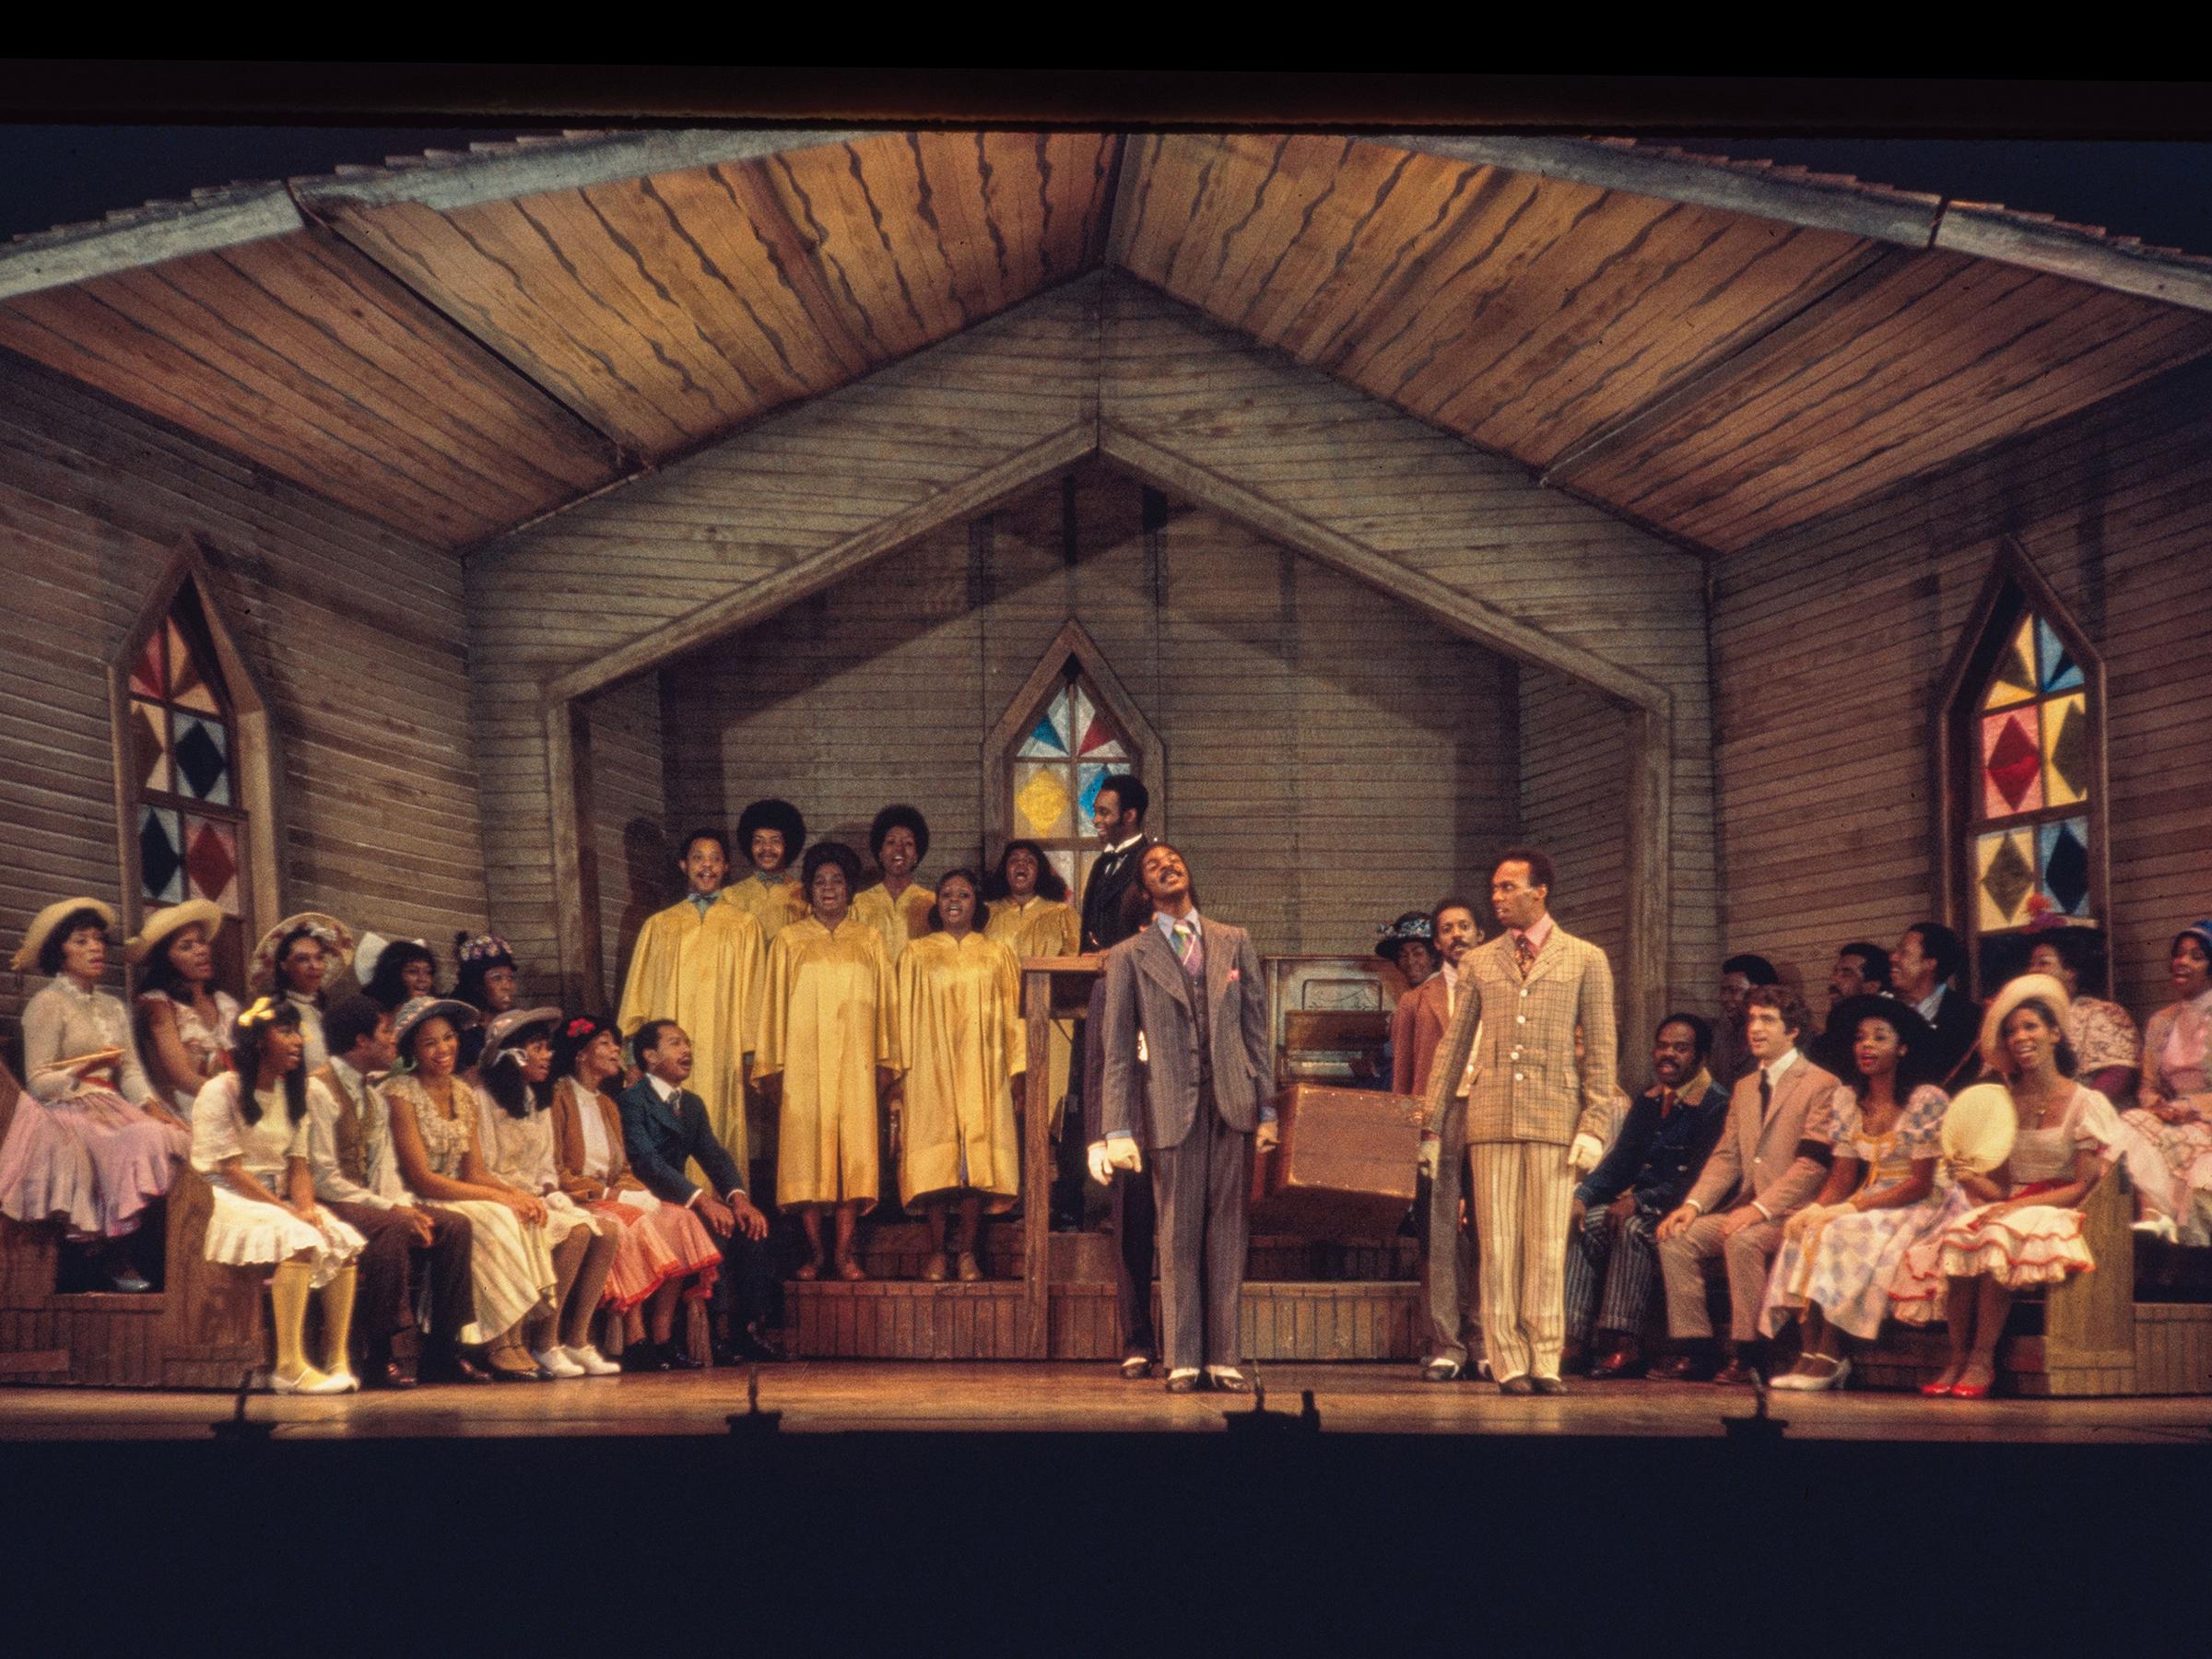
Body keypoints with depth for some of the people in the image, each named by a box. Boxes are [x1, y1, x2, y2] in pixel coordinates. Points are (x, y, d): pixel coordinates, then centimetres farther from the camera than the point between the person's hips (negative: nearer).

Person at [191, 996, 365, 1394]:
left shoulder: (293, 1093, 14)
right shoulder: (221, 1091, -9)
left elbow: (299, 1166, 10)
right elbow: (230, 1169, -15)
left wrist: (308, 1209, -11)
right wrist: (289, 1211, -20)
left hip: (278, 1200, 7)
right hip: (228, 1201, -7)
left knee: (342, 1239, -18)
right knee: (299, 1239, -32)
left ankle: (337, 1360, -19)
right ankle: (290, 1365, -35)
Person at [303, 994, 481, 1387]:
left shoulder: (375, 1093, 18)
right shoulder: (320, 1089, -11)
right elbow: (325, 1178, -16)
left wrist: (404, 1203, -5)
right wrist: (389, 1208, -19)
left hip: (374, 1202, 8)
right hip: (334, 1205, -8)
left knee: (455, 1225, -11)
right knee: (393, 1229, -36)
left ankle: (443, 1351, -9)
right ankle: (377, 1356, -28)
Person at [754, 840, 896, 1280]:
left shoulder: (869, 940, 11)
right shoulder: (789, 941, 9)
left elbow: (885, 1002, 11)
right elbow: (775, 1004, 8)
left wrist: (885, 1061, 4)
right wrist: (772, 1065, 1)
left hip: (855, 1062, 1)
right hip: (803, 1059, 0)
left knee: (854, 1151, -6)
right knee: (806, 1150, -5)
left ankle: (845, 1252, -2)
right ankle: (814, 1251, 1)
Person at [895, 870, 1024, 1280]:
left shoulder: (999, 955, 12)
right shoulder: (916, 954, 11)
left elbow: (1012, 1015, 11)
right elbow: (905, 1015, 9)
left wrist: (1016, 1069, 2)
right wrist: (899, 1072, 1)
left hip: (982, 1070, 1)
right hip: (931, 1070, 0)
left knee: (977, 1159, -5)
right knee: (935, 1162, -6)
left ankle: (968, 1251, 0)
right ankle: (936, 1251, 1)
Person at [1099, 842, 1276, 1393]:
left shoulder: (1234, 943, 14)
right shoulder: (1129, 956, 6)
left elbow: (1256, 1028, 13)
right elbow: (1118, 1050, 4)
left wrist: (1267, 1109, 6)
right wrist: (1119, 1129, -3)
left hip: (1232, 1103, 2)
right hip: (1172, 1109, -2)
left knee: (1228, 1233, 3)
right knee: (1179, 1237, 0)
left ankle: (1225, 1359, 8)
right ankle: (1182, 1361, 7)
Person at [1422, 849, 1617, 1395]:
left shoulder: (1585, 960, 8)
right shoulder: (1478, 963, 15)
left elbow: (1600, 1049, 6)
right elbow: (1453, 1044, 17)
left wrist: (1594, 1125, -3)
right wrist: (1430, 1121, 12)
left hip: (1555, 1118, -2)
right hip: (1491, 1118, 2)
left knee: (1548, 1244, -2)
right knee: (1497, 1243, -1)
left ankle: (1545, 1362, 4)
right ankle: (1509, 1363, 3)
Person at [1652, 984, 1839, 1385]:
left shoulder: (1821, 1085, -5)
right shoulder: (1744, 1088, 21)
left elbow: (1812, 1165, -14)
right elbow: (1725, 1157, 16)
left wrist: (1759, 1209, -22)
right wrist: (1693, 1205, -2)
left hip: (1794, 1214, -7)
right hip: (1748, 1210, 8)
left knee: (1743, 1240, -34)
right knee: (1676, 1237, -13)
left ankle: (1745, 1356, -24)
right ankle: (1696, 1353, -10)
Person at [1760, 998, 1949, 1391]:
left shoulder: (1927, 1100, -11)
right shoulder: (1847, 1099, 7)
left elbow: (1921, 1184, -14)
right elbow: (1842, 1178, 6)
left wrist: (1852, 1209, -22)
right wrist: (1814, 1210, -15)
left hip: (1917, 1209, -6)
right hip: (1865, 1204, 6)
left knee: (1840, 1236, -31)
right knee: (1802, 1231, -22)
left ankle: (1830, 1360, -27)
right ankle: (1809, 1354, -26)